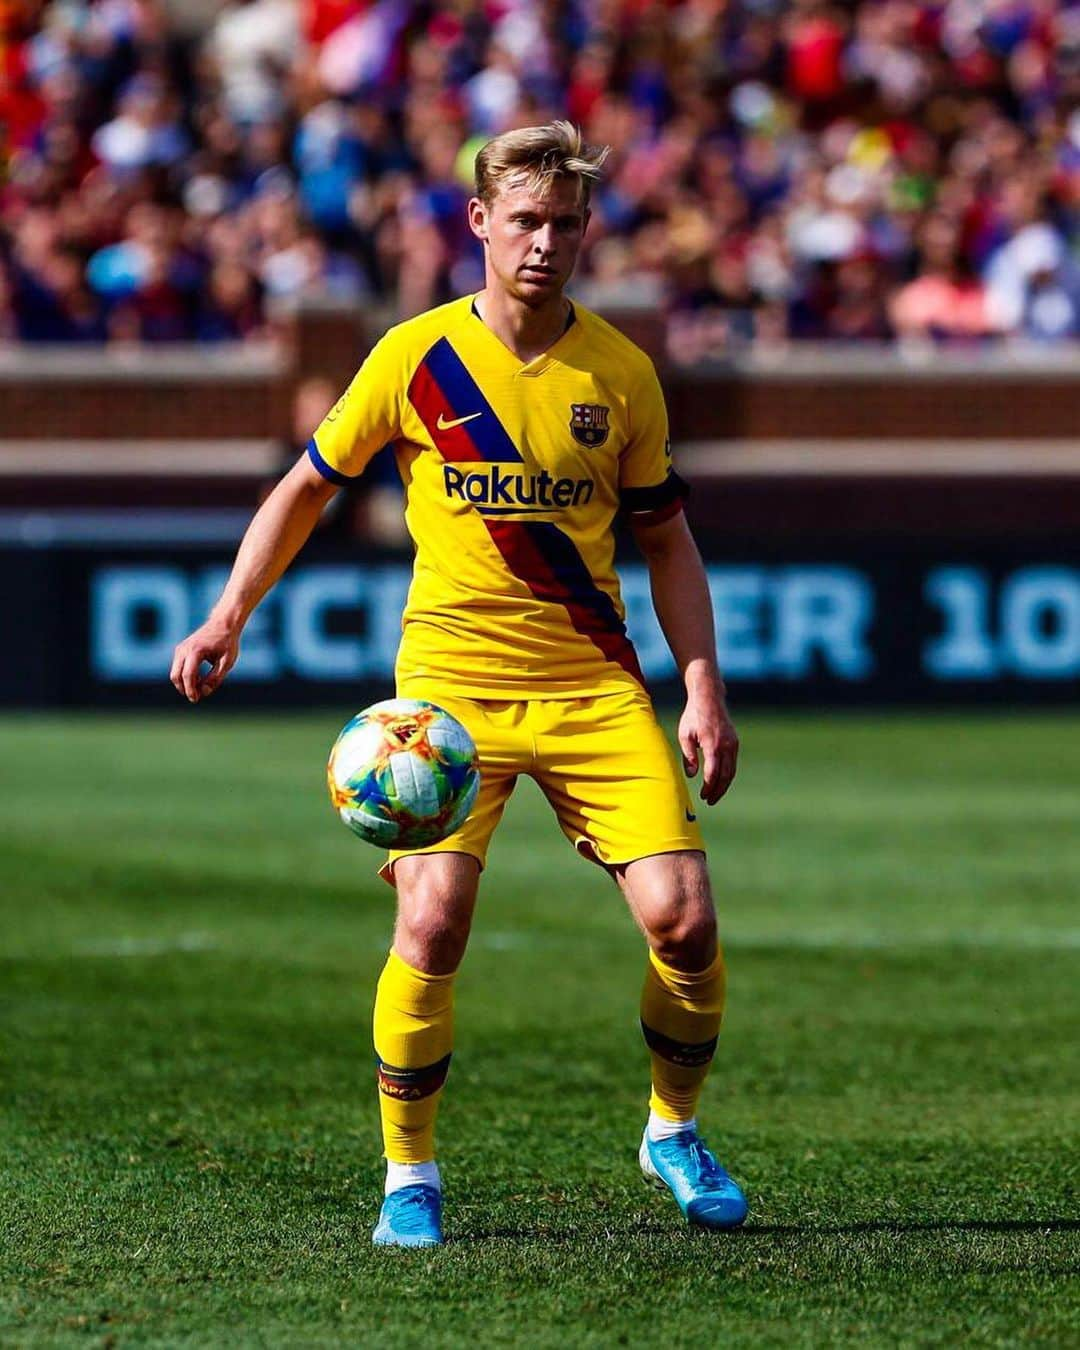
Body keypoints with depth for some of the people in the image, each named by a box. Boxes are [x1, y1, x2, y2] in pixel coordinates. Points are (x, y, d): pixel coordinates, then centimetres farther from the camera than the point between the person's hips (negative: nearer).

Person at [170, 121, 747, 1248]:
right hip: (450, 679, -2)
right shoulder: (415, 356, -1)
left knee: (682, 916, -10)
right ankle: (408, 1176, 1)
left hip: (594, 681, 2)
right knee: (432, 923, -18)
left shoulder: (621, 372, 4)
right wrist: (228, 617, 2)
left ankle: (674, 1132, 16)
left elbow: (664, 537, 12)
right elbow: (307, 486, 10)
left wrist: (703, 688, 3)